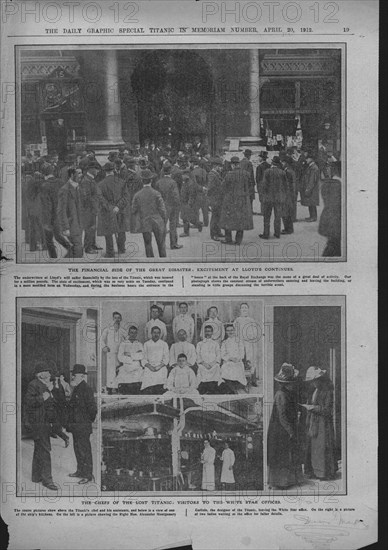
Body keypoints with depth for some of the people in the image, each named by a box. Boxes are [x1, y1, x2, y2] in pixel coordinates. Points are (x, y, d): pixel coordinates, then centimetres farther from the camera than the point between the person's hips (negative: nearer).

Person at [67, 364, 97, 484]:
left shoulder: (86, 390, -16)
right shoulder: (76, 389, 14)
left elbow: (92, 407, -17)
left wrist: (90, 420, -8)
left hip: (83, 426, -10)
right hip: (76, 426, 10)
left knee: (84, 450, -5)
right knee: (77, 448, 17)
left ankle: (88, 475, 1)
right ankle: (80, 471, 29)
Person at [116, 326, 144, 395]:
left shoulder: (139, 344, 20)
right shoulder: (123, 343, 15)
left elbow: (141, 356, 3)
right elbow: (119, 358, 2)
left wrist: (130, 354, -3)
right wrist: (135, 357, 0)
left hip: (136, 370, 1)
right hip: (125, 369, -1)